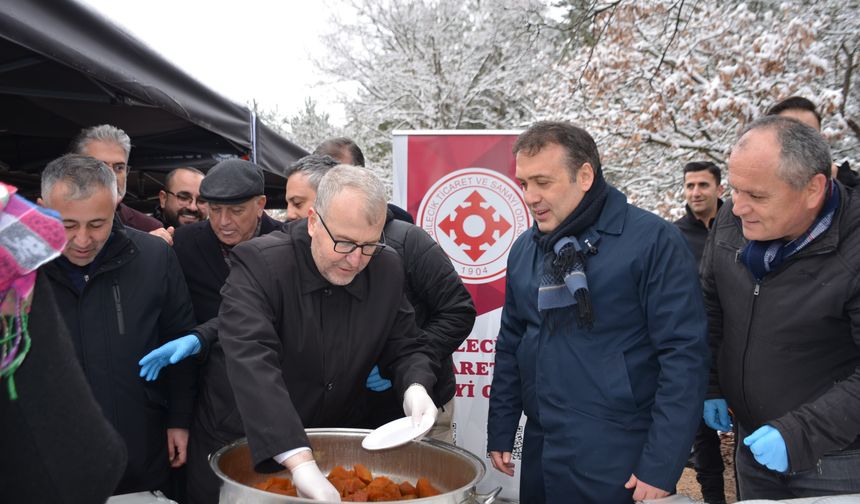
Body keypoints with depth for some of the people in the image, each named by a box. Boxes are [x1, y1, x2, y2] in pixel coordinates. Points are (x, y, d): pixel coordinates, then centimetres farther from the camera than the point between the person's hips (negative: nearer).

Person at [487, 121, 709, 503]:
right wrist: (500, 433, 12)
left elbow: (684, 354, -14)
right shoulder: (524, 249, 5)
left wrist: (661, 466, -15)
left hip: (622, 463, -5)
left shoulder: (652, 240, -13)